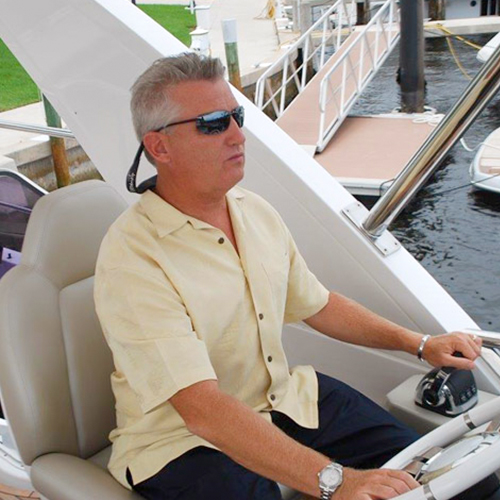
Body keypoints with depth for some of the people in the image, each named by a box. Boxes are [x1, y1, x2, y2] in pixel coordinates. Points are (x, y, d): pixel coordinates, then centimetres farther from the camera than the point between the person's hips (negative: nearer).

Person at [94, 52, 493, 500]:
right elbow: (202, 409, -31)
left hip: (285, 398, 7)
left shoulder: (255, 211, 3)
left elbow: (315, 304, 17)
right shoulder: (132, 258, -23)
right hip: (181, 442, -6)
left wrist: (418, 343, 12)